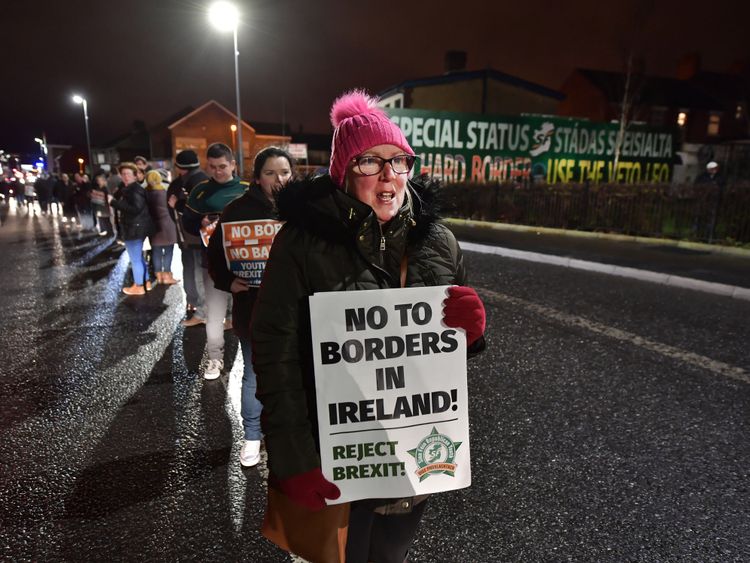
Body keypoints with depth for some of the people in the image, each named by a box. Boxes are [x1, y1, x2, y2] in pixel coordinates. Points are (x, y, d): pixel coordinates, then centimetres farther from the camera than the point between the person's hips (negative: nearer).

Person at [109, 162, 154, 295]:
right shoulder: (128, 189, 16)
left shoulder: (135, 190, -18)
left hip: (134, 228, -11)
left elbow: (135, 209, -29)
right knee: (139, 257, 19)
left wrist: (114, 202, -26)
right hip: (136, 228, 11)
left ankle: (139, 286, 8)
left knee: (135, 259, -1)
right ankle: (146, 282, 29)